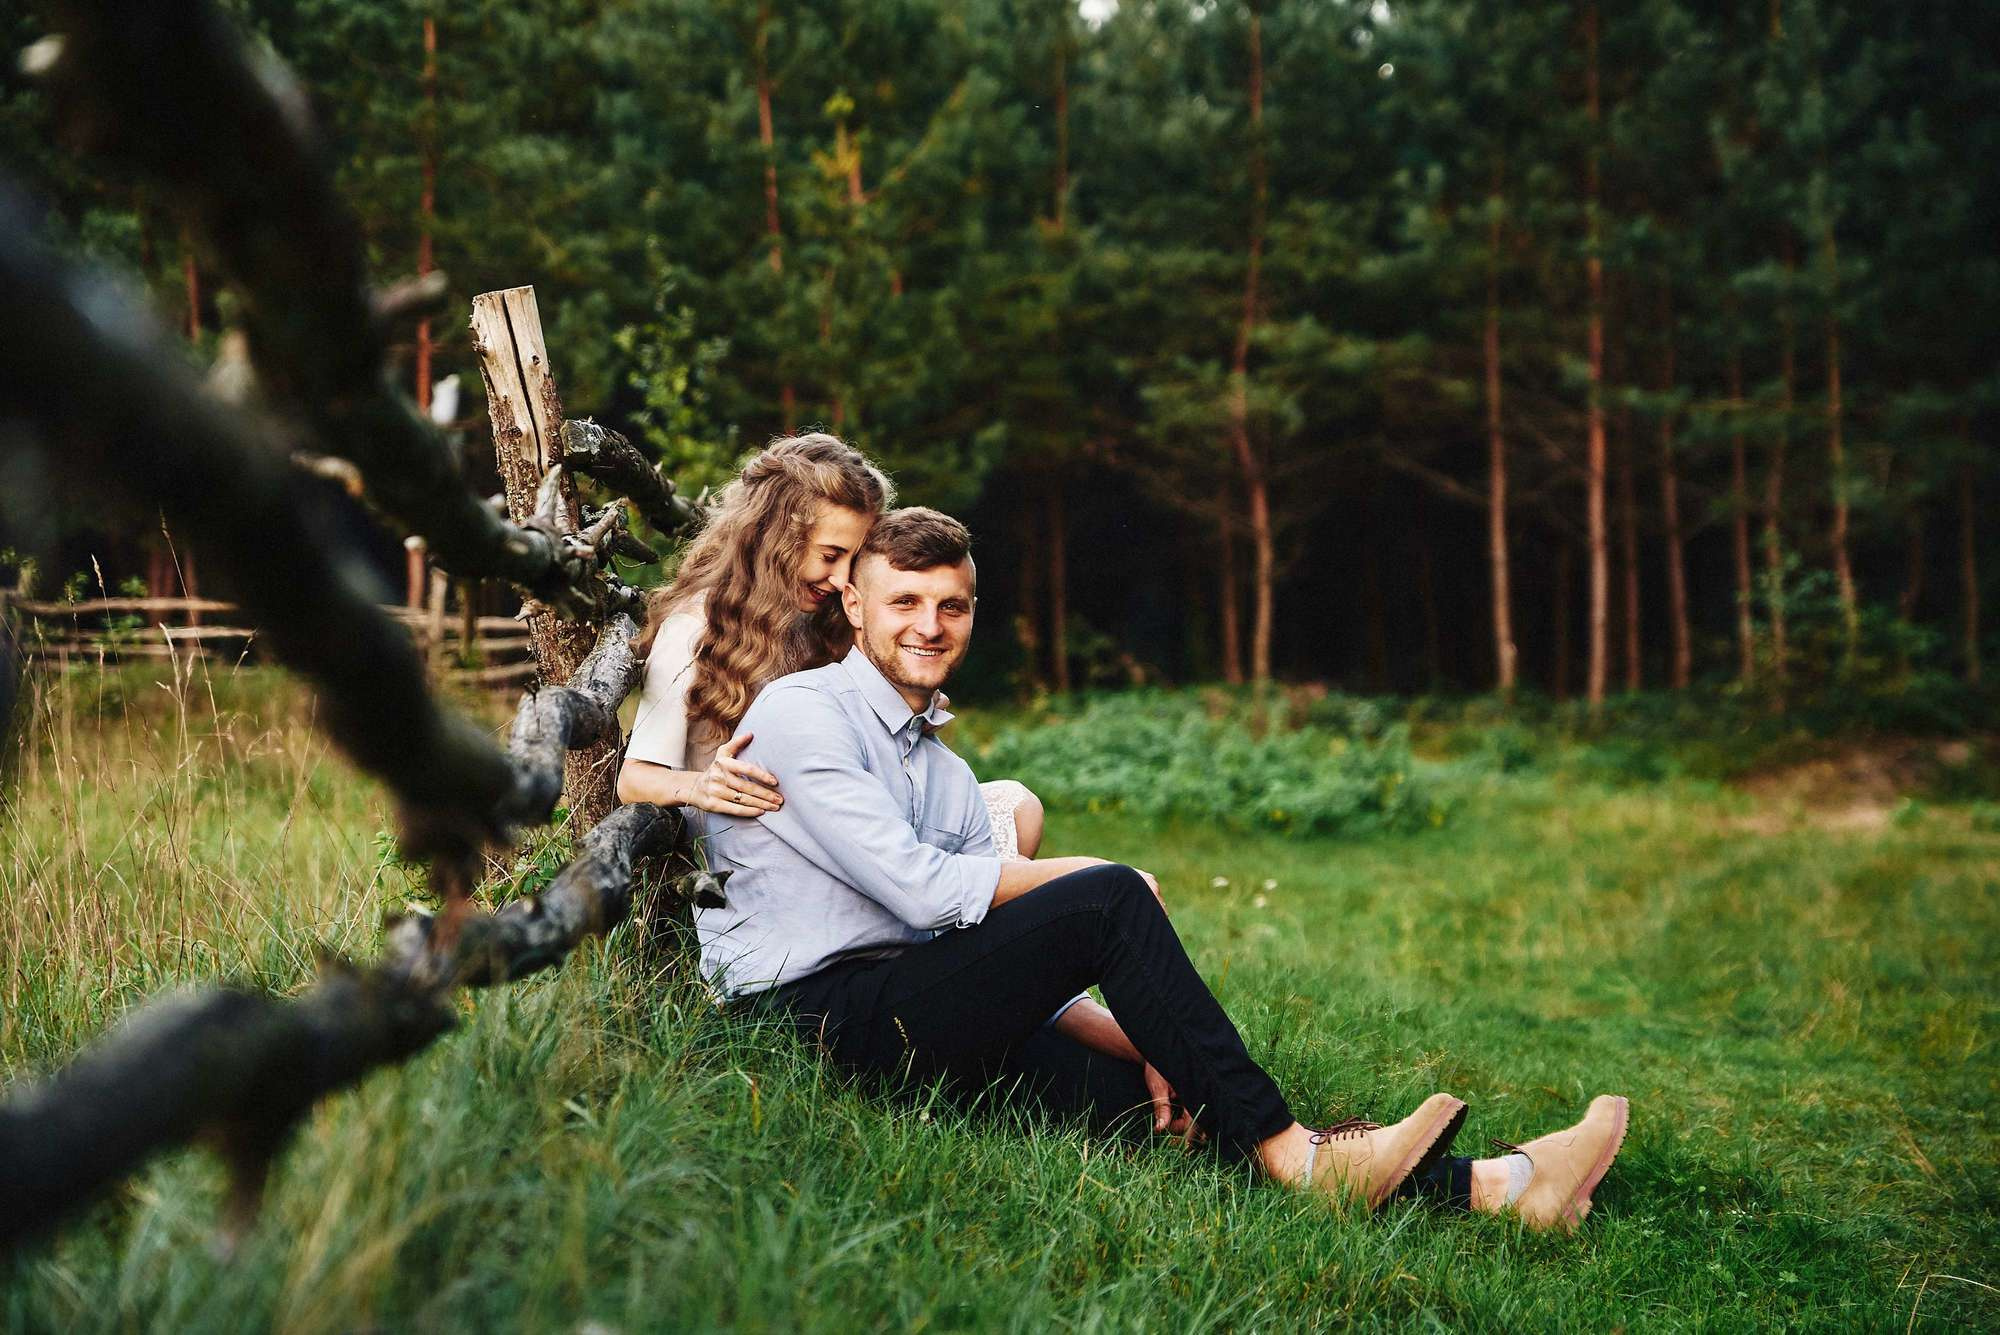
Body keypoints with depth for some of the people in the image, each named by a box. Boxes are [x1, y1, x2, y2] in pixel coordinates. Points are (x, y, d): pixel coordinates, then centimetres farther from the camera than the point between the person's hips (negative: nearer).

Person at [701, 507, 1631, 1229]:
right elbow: (923, 888, -16)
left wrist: (1139, 1039, -4)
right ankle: (1290, 1157, -17)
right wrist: (1086, 875, -4)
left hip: (924, 1033, 7)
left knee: (1170, 1098, -9)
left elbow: (1022, 972, 13)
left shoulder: (946, 772, 21)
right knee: (1107, 901, -22)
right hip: (816, 1012, -7)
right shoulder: (803, 711, -4)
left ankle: (1489, 1187, -14)